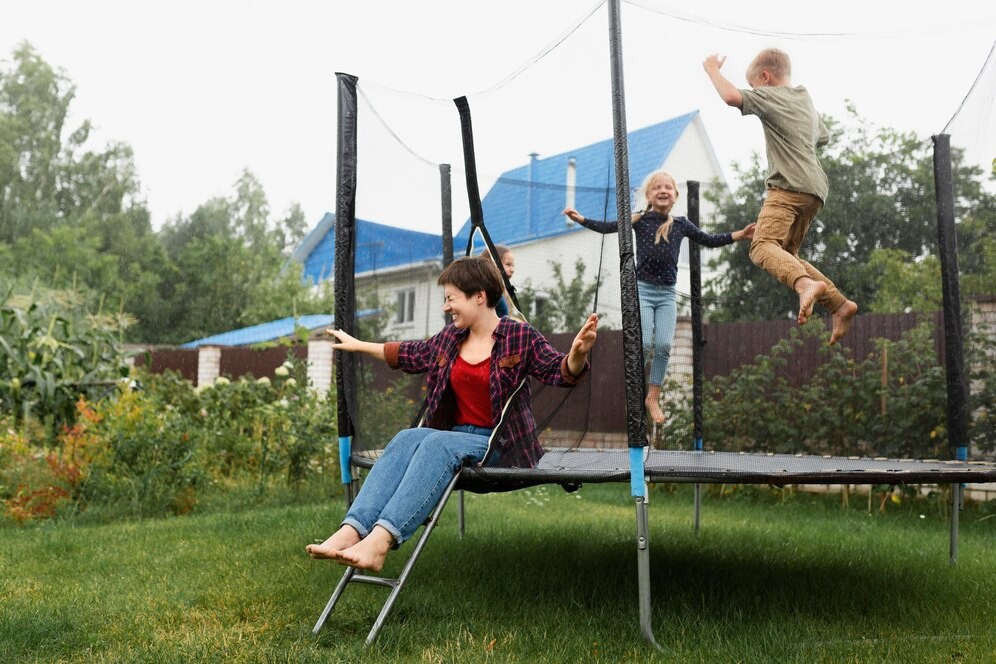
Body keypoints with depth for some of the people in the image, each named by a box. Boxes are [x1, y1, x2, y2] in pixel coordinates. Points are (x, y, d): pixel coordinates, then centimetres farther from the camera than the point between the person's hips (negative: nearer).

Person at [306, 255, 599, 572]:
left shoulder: (520, 337, -3)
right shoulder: (449, 338, 13)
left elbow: (561, 371, -12)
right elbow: (410, 354, 28)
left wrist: (577, 353, -35)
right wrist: (359, 345, 34)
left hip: (501, 445, -5)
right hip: (456, 435, 5)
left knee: (438, 443, -34)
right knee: (407, 438, -26)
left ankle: (380, 539, -50)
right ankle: (350, 532, -44)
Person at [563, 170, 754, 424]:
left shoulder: (681, 224, 6)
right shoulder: (640, 220, -2)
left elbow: (710, 241, 16)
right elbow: (608, 227, -5)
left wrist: (740, 234, 11)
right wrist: (581, 219, -16)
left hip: (667, 294, 3)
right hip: (642, 289, -3)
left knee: (664, 345, -6)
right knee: (644, 344, -13)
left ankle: (653, 398, 8)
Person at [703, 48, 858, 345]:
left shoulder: (771, 95, 1)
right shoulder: (806, 99, 28)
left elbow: (732, 96, -16)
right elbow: (823, 137, 44)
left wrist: (712, 69, 0)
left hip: (788, 186, -9)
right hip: (814, 189, 9)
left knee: (763, 245, -22)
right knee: (787, 254, 13)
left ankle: (806, 284, -47)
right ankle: (839, 303, 2)